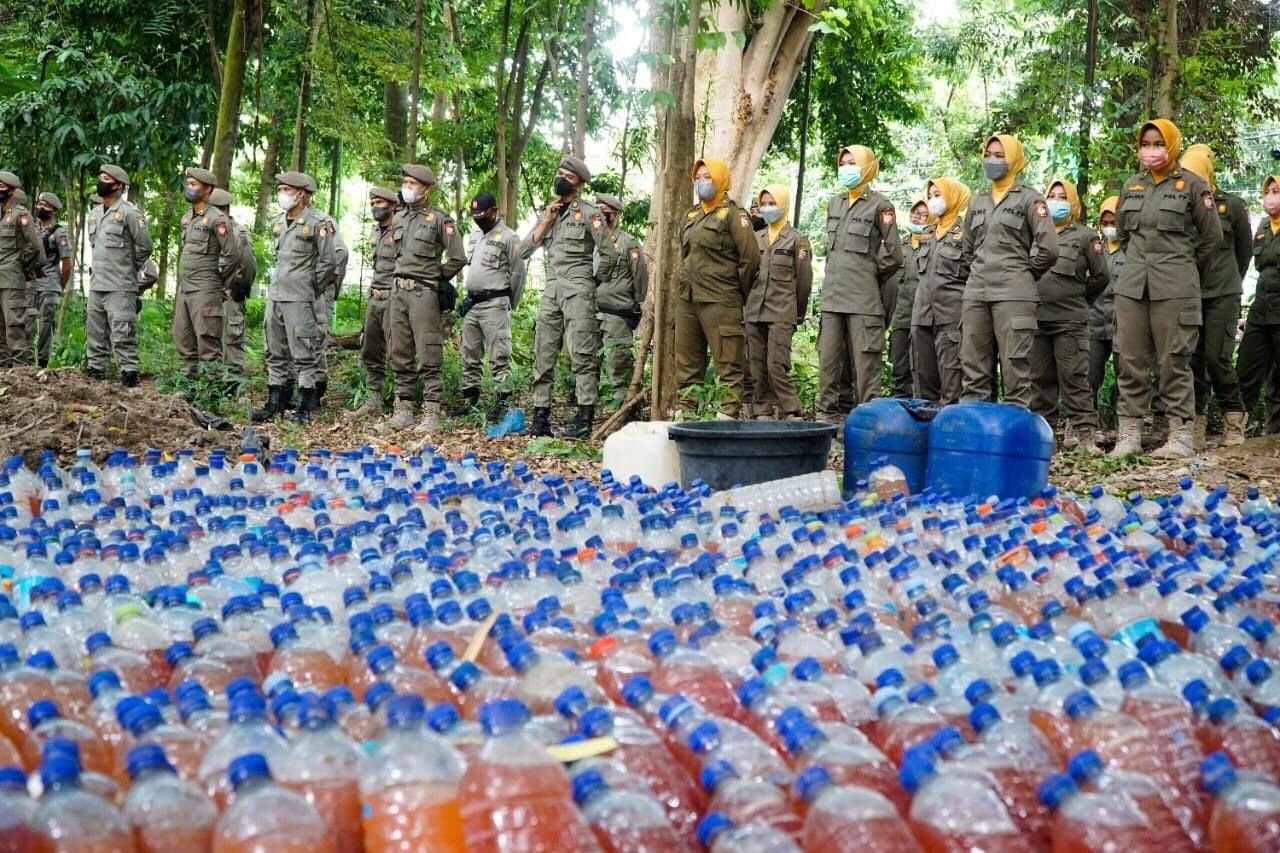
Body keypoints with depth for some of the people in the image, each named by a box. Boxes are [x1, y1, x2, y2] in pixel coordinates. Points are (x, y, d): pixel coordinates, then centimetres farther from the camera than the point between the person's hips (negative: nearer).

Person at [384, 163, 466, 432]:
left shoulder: (440, 219, -5)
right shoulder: (399, 218, 14)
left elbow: (458, 258, -5)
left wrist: (435, 278, 3)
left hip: (424, 292, -7)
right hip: (399, 290, 7)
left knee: (428, 357, -7)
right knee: (400, 355, 9)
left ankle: (431, 414, -7)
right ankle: (403, 408, 16)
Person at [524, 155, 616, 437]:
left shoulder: (589, 213, -1)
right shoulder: (547, 213, 18)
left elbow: (608, 254, -2)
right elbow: (525, 250, 10)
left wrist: (594, 281, 5)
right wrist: (546, 222, 1)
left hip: (578, 289, -7)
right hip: (551, 288, 7)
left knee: (582, 354, -9)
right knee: (543, 355, 5)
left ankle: (585, 418, -11)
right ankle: (541, 417, 10)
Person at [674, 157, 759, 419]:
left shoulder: (733, 214, -6)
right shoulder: (691, 215, 17)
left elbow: (750, 257, -10)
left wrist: (737, 293, -3)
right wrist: (685, 285, 17)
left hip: (719, 302, -8)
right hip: (686, 299, 8)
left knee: (728, 362, -5)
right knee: (687, 361, 12)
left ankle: (729, 413, -5)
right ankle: (684, 411, 18)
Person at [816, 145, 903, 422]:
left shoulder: (879, 205, -3)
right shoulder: (834, 203, 16)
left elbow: (893, 254, -3)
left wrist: (871, 275, 6)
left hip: (864, 299, -6)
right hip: (833, 297, 6)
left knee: (864, 362, -6)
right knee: (829, 361, 6)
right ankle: (830, 415, 12)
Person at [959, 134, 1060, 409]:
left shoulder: (1029, 198, 1)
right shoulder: (977, 201, 18)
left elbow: (1048, 249, -6)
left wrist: (1024, 274, 3)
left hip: (1013, 294, -6)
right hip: (975, 293, 6)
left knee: (1015, 364, -7)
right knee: (973, 364, 5)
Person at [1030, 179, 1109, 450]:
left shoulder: (1085, 236, 5)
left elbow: (1101, 275, 6)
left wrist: (1079, 298, 14)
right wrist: (1039, 296, 10)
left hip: (1070, 319, -3)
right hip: (1036, 317, 3)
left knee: (1074, 378, -5)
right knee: (1039, 378, 8)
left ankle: (1083, 432, -4)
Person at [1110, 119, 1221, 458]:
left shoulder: (1191, 185, -1)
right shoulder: (1131, 186, 12)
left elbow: (1211, 237, 3)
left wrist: (1187, 272, 10)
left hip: (1175, 289, -4)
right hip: (1131, 287, 5)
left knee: (1174, 362, -3)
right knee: (1130, 361, 4)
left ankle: (1181, 434, 2)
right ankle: (1129, 433, 8)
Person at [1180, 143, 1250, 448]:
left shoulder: (1231, 205, -1)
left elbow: (1245, 249, 12)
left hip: (1222, 294, -2)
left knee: (1217, 358, -9)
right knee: (1192, 359, 2)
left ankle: (1234, 421, 6)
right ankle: (1196, 428, 6)